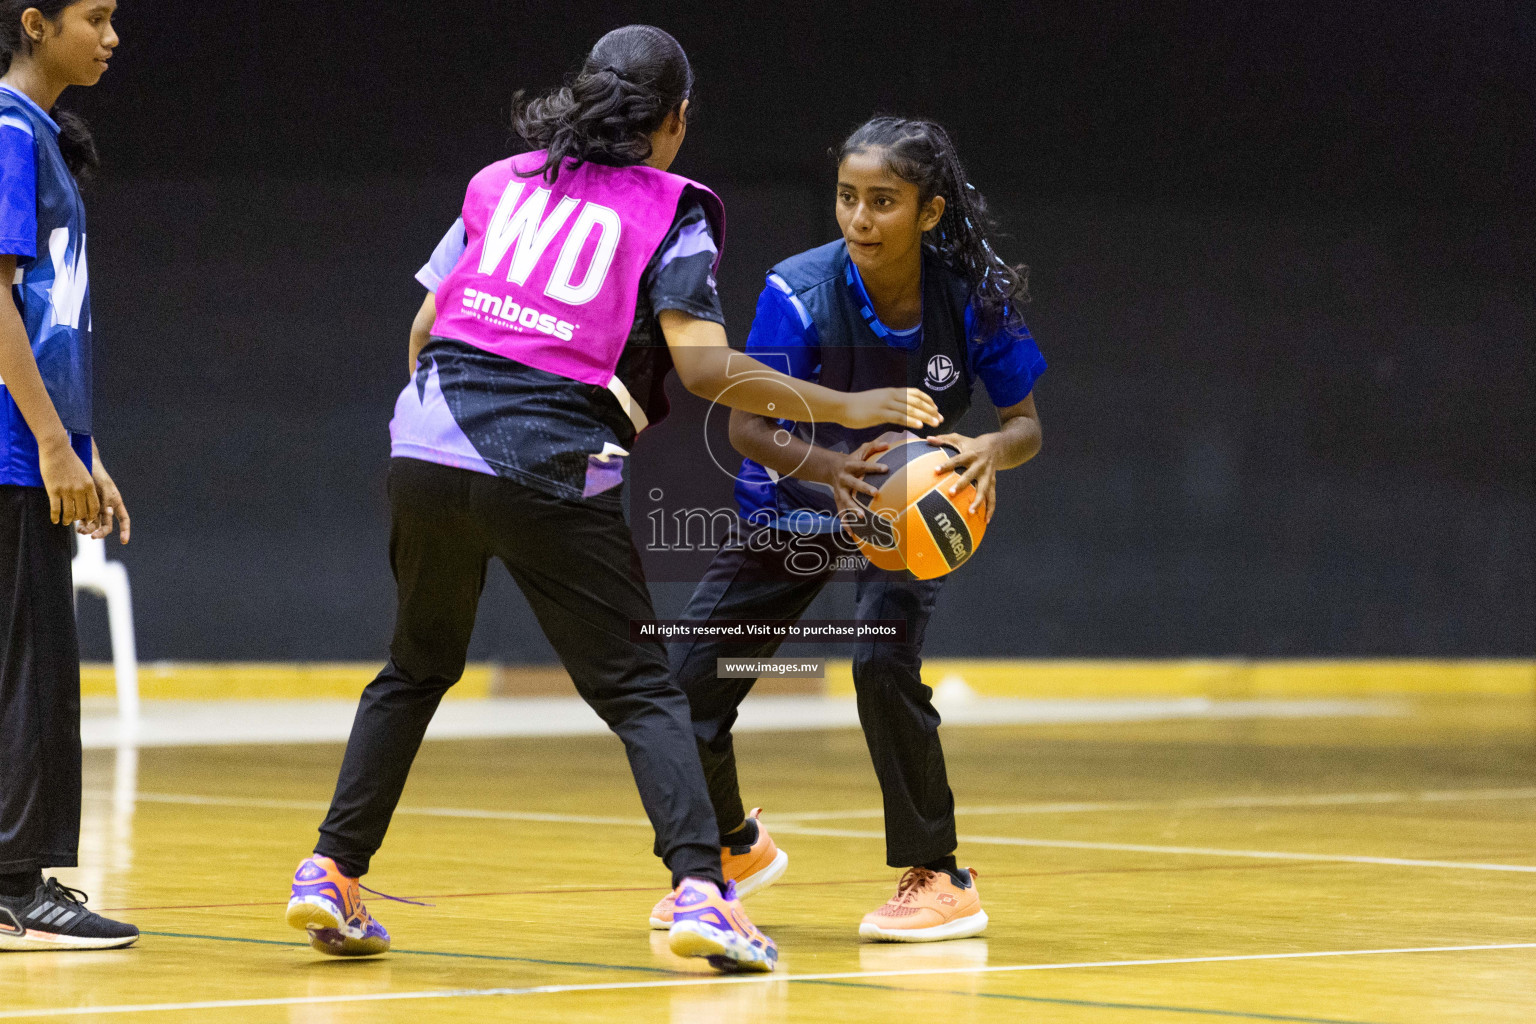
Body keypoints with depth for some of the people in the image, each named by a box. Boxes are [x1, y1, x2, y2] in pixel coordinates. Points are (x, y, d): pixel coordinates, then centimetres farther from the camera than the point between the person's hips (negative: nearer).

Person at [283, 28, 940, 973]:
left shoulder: (502, 182, 17)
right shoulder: (669, 214, 4)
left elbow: (422, 330, 18)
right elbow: (705, 366, -8)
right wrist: (847, 408, -1)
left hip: (426, 446, 4)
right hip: (553, 472, -4)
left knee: (419, 667, 24)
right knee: (641, 692, 3)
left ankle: (332, 875, 21)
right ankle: (701, 889, -14)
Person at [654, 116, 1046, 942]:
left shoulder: (974, 296, -23)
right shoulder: (800, 292, -26)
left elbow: (1026, 423, -14)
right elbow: (746, 426, -24)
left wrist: (994, 451, -38)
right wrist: (833, 466, -43)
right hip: (797, 496, 2)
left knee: (882, 659, -29)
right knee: (687, 681, -2)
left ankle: (939, 879, -10)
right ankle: (736, 847, 30)